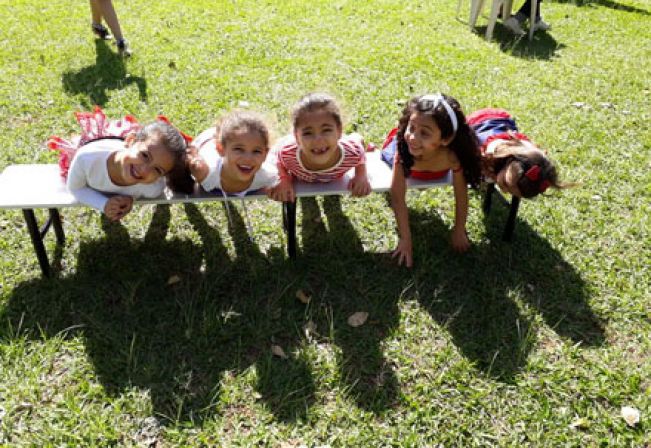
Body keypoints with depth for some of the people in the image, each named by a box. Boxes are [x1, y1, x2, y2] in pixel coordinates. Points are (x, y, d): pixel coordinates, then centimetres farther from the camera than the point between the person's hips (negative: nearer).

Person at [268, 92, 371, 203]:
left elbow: (359, 140, -18)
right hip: (300, 181, 0)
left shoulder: (352, 151, -43)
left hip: (334, 180, 1)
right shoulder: (287, 152, -45)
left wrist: (362, 176, -24)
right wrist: (284, 179, -33)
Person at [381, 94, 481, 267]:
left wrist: (459, 232, -20)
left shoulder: (452, 155, -46)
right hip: (405, 149, 0)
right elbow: (398, 199, -38)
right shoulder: (403, 149, -46)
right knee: (388, 155, 32)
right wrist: (405, 239, -35)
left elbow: (461, 196, -29)